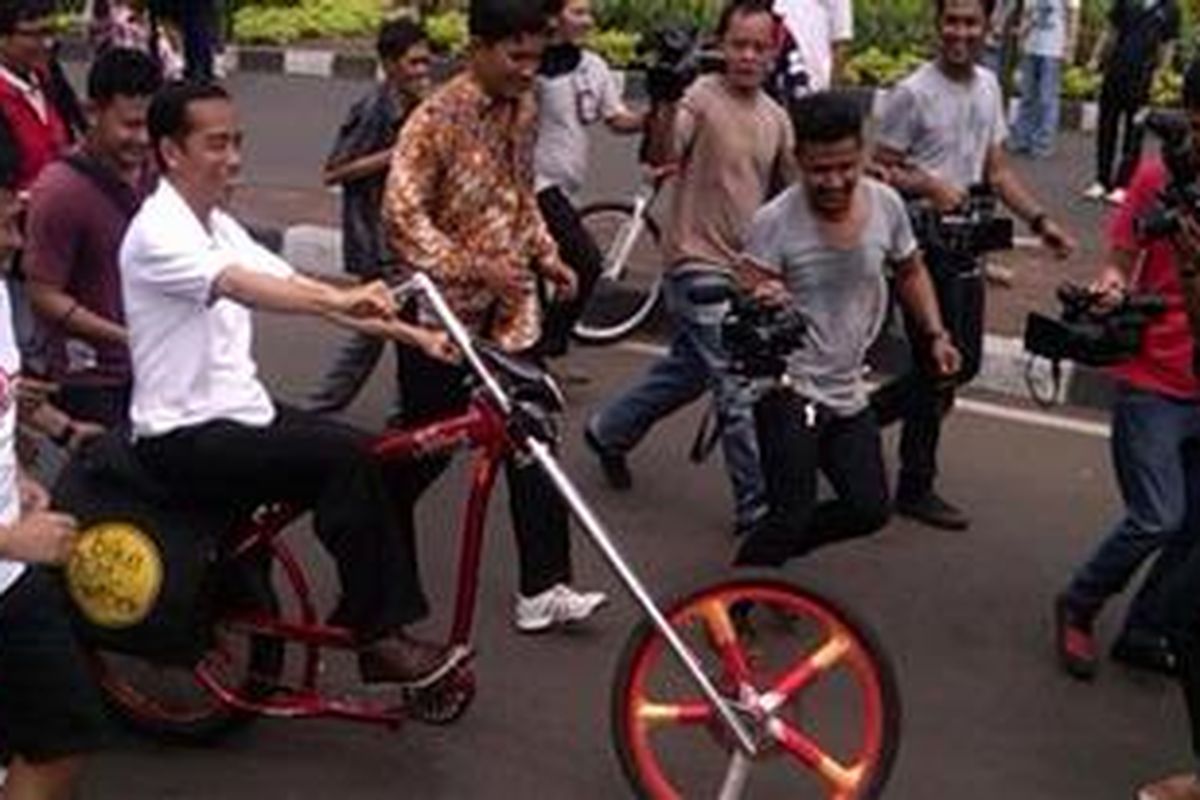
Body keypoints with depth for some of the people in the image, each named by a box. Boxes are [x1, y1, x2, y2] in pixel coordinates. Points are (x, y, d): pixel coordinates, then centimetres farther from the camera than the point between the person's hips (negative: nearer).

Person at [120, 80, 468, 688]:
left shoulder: (219, 226, 13)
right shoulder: (159, 232, -16)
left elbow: (294, 287, 6)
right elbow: (244, 287, -35)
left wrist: (410, 333, -4)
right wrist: (341, 301, -51)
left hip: (240, 412, 9)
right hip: (186, 438, -9)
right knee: (347, 458, -24)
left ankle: (390, 626, 1)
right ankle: (372, 636, -14)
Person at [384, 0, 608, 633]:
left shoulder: (523, 109, 6)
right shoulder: (437, 118, -16)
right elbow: (402, 217, -20)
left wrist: (548, 257, 8)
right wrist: (475, 267, -26)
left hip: (511, 307, 6)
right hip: (445, 309, -6)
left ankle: (543, 588, 7)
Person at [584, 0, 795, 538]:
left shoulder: (776, 119, 8)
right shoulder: (700, 99, -13)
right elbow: (661, 156, -29)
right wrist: (664, 104, -45)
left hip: (743, 268, 8)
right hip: (699, 265, -8)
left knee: (687, 371, 22)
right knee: (740, 390, -8)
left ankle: (610, 432, 42)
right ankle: (757, 505, 2)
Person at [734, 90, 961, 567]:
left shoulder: (886, 204, -4)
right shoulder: (774, 222, -19)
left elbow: (910, 273, 13)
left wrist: (935, 334, 3)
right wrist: (763, 304, -41)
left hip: (848, 393, 6)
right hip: (790, 392, -6)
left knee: (869, 509, 10)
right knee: (791, 517, -8)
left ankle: (774, 548, 33)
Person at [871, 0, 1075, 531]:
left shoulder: (987, 86, 11)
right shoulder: (913, 93, -12)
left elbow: (997, 171, 16)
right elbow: (880, 169, -10)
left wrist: (1040, 221, 7)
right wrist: (929, 186, -27)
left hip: (965, 246, 8)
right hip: (923, 246, -8)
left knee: (964, 362, 13)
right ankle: (916, 488, 12)